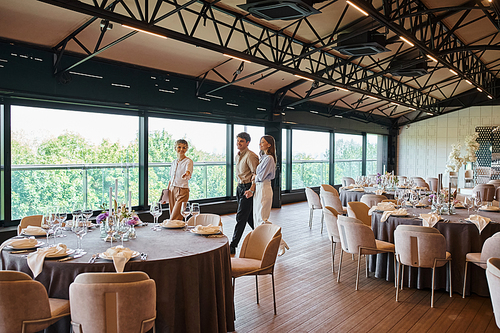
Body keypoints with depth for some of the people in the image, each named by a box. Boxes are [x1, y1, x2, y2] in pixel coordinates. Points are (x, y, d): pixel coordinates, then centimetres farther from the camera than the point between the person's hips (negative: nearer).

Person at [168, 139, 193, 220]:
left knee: (174, 220, -12)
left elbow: (188, 172, -27)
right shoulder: (174, 162, 12)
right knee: (172, 216, 7)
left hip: (182, 191, -6)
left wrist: (186, 175, -51)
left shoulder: (188, 161, -7)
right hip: (172, 190, 7)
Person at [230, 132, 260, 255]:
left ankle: (233, 246, -2)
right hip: (240, 187, 9)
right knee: (250, 217, 16)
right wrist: (240, 187, 18)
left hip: (247, 188, -9)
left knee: (241, 217, -6)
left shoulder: (250, 156, -15)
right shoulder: (237, 156, 14)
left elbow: (256, 174, -18)